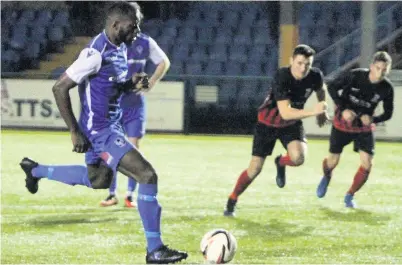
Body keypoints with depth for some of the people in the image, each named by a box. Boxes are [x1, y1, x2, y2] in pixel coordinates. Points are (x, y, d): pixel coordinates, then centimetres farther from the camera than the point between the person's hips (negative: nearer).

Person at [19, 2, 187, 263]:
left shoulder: (121, 47, 4)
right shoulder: (97, 52, -23)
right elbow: (60, 88, -21)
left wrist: (133, 85, -2)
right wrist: (75, 132, -19)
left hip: (110, 126, 10)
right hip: (101, 131, -10)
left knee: (99, 180, 30)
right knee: (147, 175, -16)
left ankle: (36, 170, 45)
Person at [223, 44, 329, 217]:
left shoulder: (315, 76, -17)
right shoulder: (282, 77, -31)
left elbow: (321, 89, 11)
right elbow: (285, 113, -37)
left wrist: (322, 111, 15)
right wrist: (313, 111, -45)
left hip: (292, 124, 3)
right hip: (268, 122, -3)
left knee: (298, 158, -26)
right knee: (255, 168, -4)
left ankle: (281, 163, 11)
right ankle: (232, 201, 19)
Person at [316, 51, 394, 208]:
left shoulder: (387, 88, -17)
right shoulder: (356, 75, -24)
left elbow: (388, 113, -4)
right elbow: (332, 87, -14)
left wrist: (372, 119, -24)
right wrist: (343, 109, -25)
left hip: (364, 127, 2)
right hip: (342, 123, -2)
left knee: (367, 164, -13)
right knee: (332, 161, 7)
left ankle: (350, 195, 9)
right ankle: (326, 178, 45)